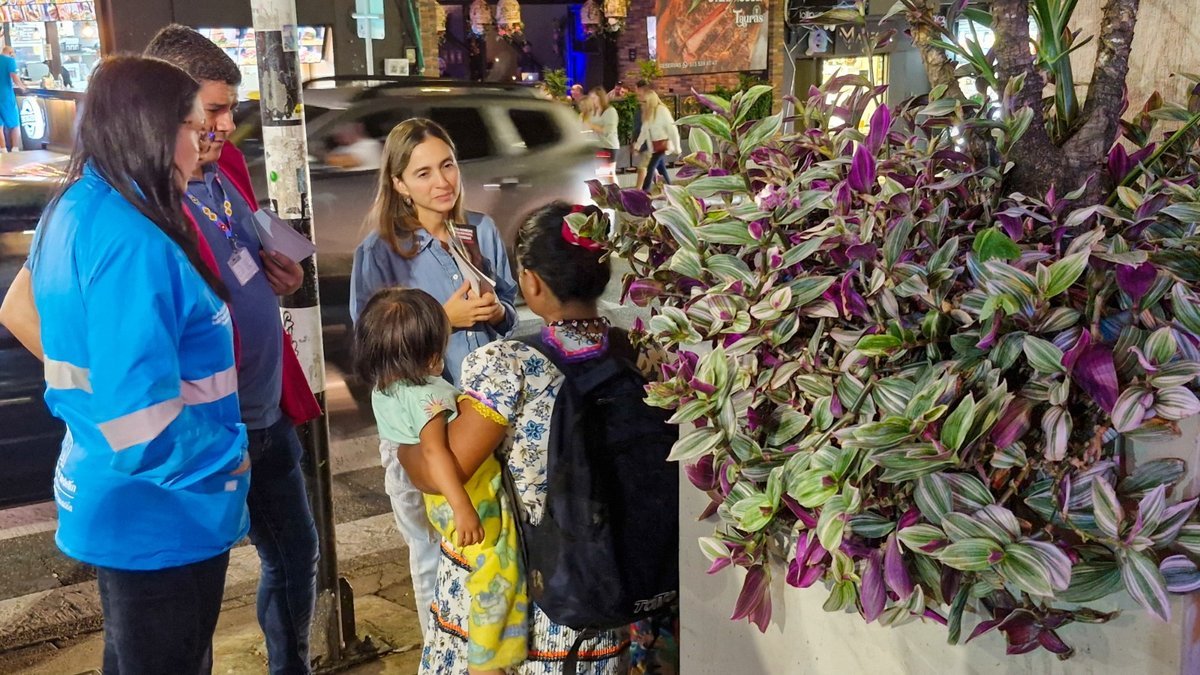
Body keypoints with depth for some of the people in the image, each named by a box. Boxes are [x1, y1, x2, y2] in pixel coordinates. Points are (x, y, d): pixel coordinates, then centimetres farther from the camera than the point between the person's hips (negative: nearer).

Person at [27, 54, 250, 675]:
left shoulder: (78, 213, 5)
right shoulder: (131, 243, -26)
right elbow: (141, 416, -30)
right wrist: (229, 458, -15)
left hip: (114, 505, 10)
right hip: (159, 517, -9)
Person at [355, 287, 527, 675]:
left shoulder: (382, 389, 3)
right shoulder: (428, 395, -26)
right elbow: (434, 451, -37)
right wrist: (461, 507, -42)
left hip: (441, 499, 10)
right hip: (474, 497, -10)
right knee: (497, 576, 1)